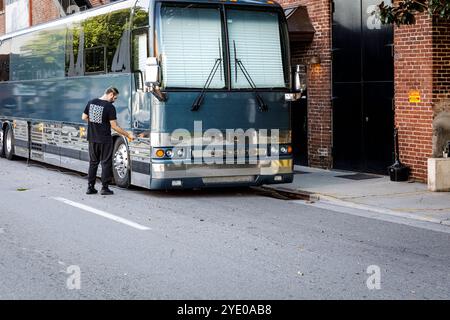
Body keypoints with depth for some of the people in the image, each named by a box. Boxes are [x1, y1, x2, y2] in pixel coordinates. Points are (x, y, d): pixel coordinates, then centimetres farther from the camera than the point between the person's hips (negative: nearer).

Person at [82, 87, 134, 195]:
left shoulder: (91, 103, 4)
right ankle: (105, 188, 4)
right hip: (105, 139, -6)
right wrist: (128, 135, -7)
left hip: (92, 138, 6)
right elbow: (114, 126, -14)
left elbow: (84, 117, 13)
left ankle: (90, 187, 14)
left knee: (93, 162, 14)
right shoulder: (110, 107, -14)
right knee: (106, 163, 4)